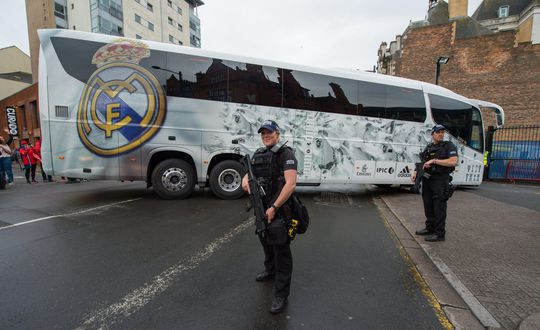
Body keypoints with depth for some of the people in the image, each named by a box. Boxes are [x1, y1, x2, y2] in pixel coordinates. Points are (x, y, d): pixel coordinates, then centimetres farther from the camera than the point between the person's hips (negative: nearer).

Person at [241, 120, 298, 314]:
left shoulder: (285, 153, -13)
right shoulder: (258, 154, 11)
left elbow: (291, 184, -22)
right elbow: (248, 173, 19)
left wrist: (274, 208, -23)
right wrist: (245, 180, -7)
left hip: (279, 210, -8)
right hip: (261, 209, 8)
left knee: (281, 251, 0)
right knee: (266, 242, 25)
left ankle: (281, 295, 15)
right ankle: (270, 271, 50)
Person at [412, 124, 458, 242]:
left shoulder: (449, 146, -3)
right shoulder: (428, 148, 14)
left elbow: (453, 162, -17)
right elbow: (422, 163, 16)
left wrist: (434, 160, -19)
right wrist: (415, 173, 0)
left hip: (440, 181, -6)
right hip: (427, 180, 6)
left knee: (439, 207, -3)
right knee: (428, 205, 14)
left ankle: (439, 233, 6)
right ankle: (430, 228, 27)